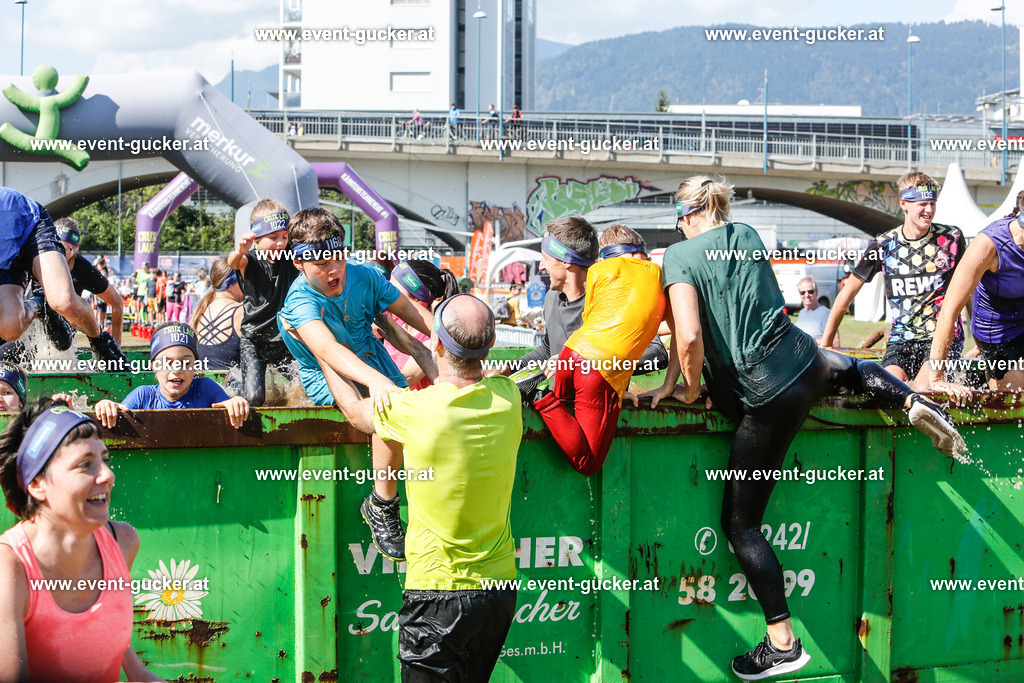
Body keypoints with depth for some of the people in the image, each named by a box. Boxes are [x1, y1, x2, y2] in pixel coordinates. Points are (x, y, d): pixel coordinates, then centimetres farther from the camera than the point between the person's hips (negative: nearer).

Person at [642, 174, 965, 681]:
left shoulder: (681, 256, -10)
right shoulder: (747, 236, 10)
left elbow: (690, 336, -21)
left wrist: (688, 389, -2)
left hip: (766, 399, -6)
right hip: (805, 361, 6)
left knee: (740, 524, 3)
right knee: (849, 368, 44)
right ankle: (914, 401, 16)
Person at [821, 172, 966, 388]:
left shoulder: (952, 239, 2)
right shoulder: (883, 245, 2)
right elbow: (848, 292, 11)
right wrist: (826, 341, 13)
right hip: (901, 338, 2)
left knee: (924, 390, -26)